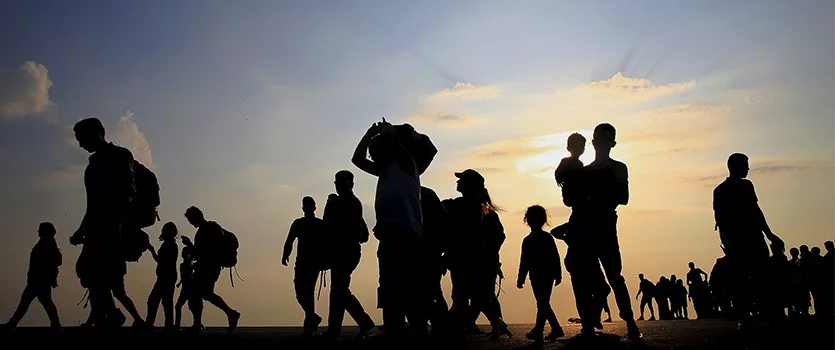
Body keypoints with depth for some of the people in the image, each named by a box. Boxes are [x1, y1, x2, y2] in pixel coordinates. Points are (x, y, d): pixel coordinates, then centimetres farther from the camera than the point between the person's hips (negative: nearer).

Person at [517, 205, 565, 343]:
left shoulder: (528, 240, -11)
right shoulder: (548, 237, 3)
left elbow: (525, 262, -10)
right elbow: (556, 258, 4)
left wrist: (520, 280, -4)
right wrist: (558, 275, 11)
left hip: (537, 277, -5)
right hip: (549, 276, 5)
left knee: (542, 304, 2)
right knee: (544, 303, 11)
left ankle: (556, 329, 0)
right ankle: (538, 331, 16)